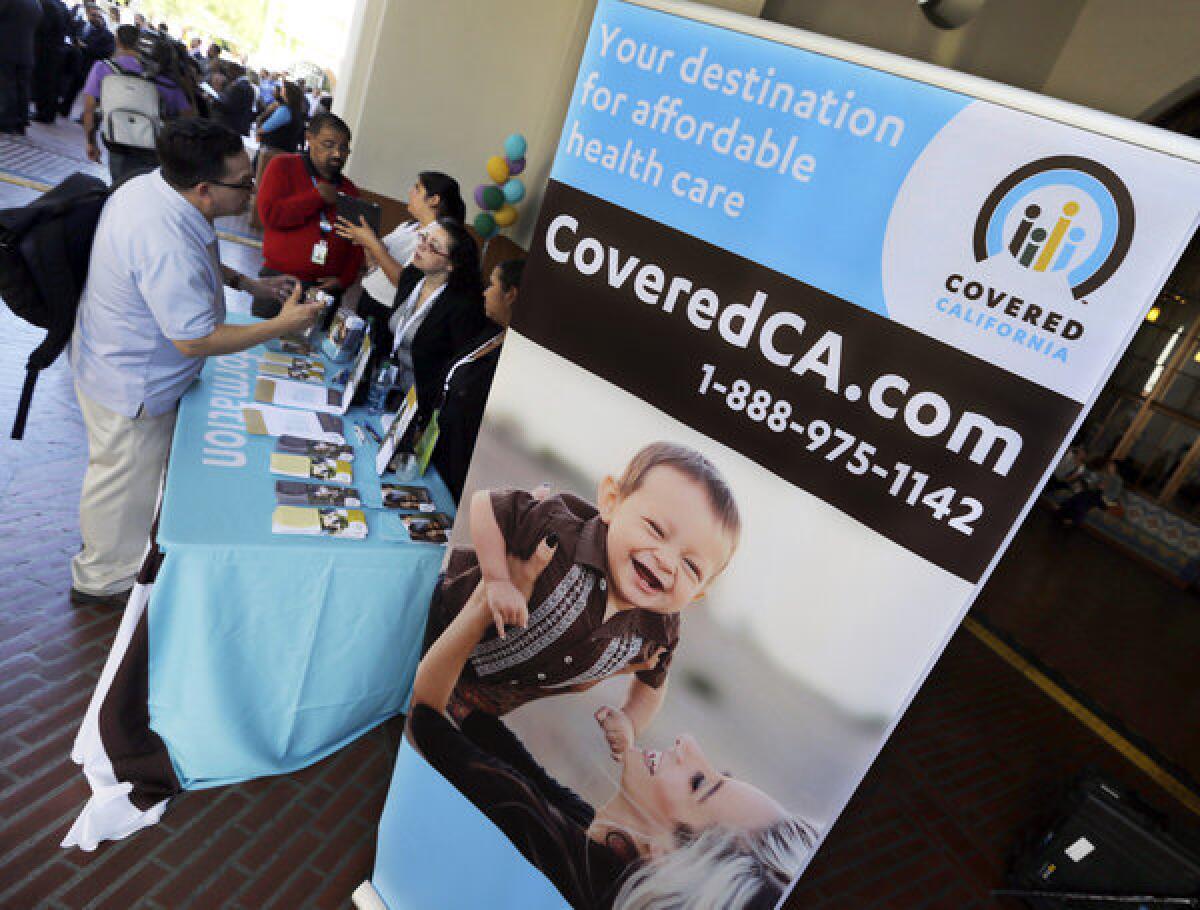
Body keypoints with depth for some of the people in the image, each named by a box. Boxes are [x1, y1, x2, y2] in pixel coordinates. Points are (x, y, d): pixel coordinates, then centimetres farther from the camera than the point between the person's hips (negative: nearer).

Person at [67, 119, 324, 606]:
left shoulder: (151, 184, -7)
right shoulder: (168, 247, -39)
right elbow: (195, 341, -32)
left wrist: (246, 283, 2)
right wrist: (281, 325, -26)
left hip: (119, 359, 10)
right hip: (131, 386, -10)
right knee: (125, 479, 13)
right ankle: (105, 579, 38)